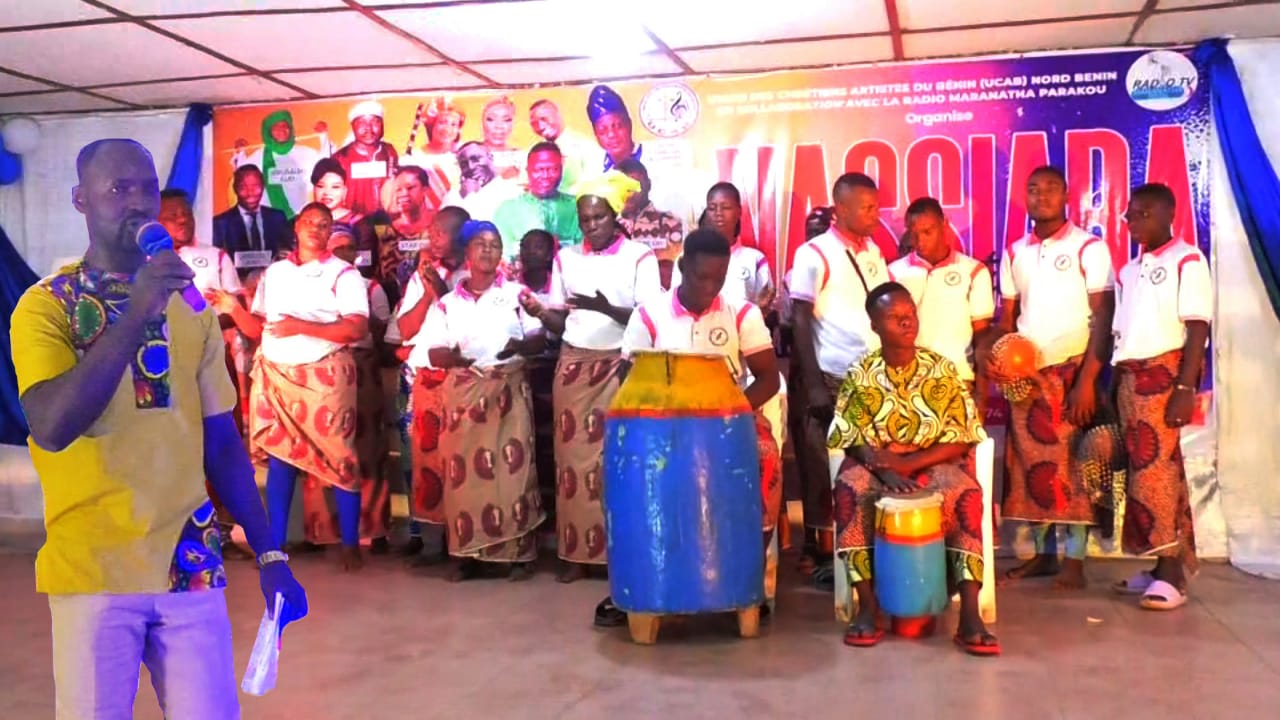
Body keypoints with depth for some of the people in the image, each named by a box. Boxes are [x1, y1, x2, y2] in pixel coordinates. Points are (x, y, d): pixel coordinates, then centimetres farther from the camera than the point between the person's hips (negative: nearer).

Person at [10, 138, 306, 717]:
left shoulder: (190, 308, 7)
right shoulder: (45, 305, -4)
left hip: (192, 564, 3)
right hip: (93, 569, -3)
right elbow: (53, 427, -20)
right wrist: (136, 314, -23)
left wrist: (268, 553, 7)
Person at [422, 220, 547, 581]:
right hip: (463, 392, 2)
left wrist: (520, 345, -18)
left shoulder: (517, 293, 7)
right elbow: (434, 352, 6)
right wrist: (451, 356, -17)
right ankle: (469, 552, 8)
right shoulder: (448, 301, 10)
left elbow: (540, 339, 4)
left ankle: (519, 554, 0)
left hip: (509, 390, -2)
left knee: (512, 469, -6)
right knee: (464, 472, 0)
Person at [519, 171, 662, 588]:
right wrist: (540, 313, -12)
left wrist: (605, 308, -23)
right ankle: (577, 552, 8)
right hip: (574, 367, 3)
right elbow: (560, 323, 9)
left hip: (622, 367, -3)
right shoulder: (565, 258, 10)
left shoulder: (640, 256, -1)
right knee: (575, 456, 2)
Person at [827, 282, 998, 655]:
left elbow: (960, 438, -5)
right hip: (875, 464, 0)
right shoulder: (861, 374, -3)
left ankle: (969, 616, -31)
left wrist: (909, 463, -18)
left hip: (933, 462, 0)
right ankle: (867, 606, -28)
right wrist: (884, 469, -24)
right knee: (849, 490, -33)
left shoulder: (941, 369, -3)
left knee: (966, 495, -32)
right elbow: (854, 440, -5)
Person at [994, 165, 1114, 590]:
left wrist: (1088, 380, -15)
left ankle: (1074, 559, 7)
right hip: (1027, 372, 5)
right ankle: (1043, 552, 17)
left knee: (1071, 463, -1)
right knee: (1031, 463, 6)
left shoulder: (1089, 248, -4)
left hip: (1072, 370, -4)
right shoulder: (1014, 253, 11)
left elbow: (1103, 319, -8)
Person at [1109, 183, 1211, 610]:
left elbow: (1198, 329, -10)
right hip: (1130, 378, 7)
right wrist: (1114, 389, 11)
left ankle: (1171, 571, -4)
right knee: (1142, 467, 6)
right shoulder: (1128, 271, 17)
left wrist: (1185, 389, -18)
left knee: (1157, 466, -10)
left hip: (1165, 373, -7)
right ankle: (1162, 564, 13)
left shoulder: (1187, 260, -3)